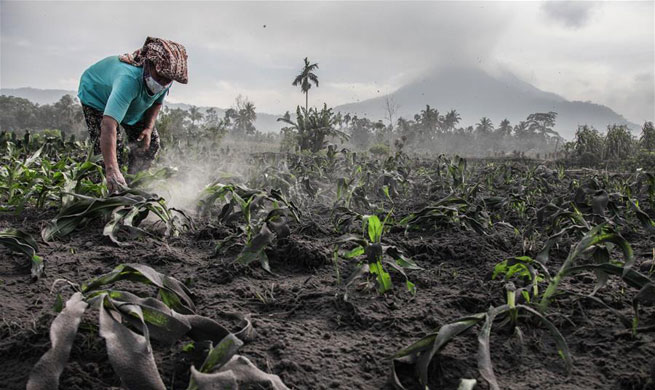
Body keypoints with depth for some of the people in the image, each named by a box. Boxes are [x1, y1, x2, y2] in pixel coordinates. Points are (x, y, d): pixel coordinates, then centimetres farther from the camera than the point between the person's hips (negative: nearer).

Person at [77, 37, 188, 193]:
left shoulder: (165, 80, -27)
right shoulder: (129, 79, -49)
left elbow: (157, 102, -3)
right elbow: (108, 124, -59)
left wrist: (148, 128, -20)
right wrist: (111, 170, -68)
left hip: (133, 101, 6)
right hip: (96, 95, -6)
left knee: (151, 142, 2)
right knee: (110, 148, -20)